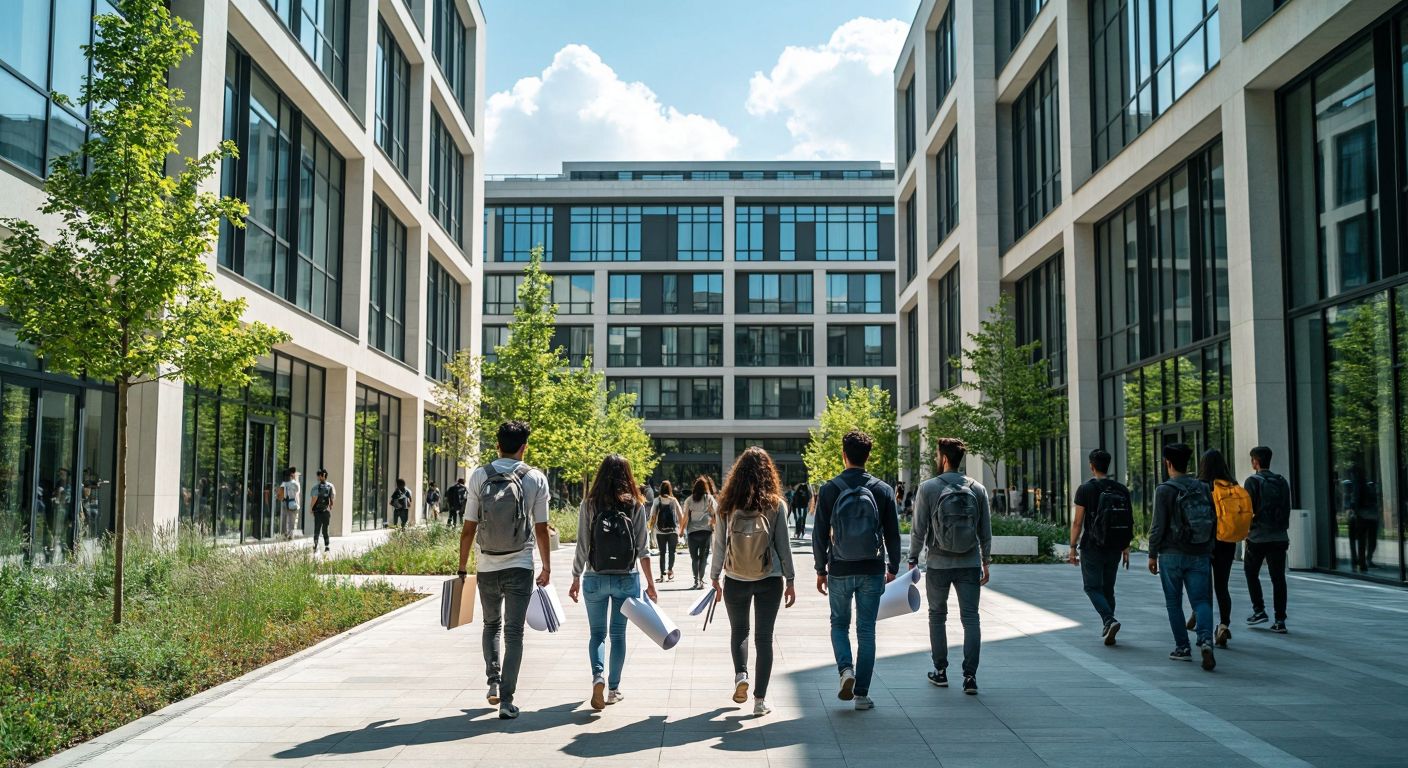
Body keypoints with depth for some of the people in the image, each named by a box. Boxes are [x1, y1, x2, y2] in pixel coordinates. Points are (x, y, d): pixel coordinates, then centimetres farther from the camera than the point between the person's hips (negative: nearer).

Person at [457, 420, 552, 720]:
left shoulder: (479, 476, -2)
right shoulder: (536, 478, -4)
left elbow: (469, 528, -1)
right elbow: (541, 528, -1)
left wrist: (462, 568, 8)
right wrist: (547, 566, 10)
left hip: (487, 566, 2)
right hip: (519, 567, -1)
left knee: (491, 625, 23)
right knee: (513, 632, 3)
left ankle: (494, 681, 14)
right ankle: (507, 700, 0)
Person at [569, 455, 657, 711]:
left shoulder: (589, 504, -4)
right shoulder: (635, 505, -3)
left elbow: (582, 546, -3)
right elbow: (643, 550, -2)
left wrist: (576, 579, 7)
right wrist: (650, 583, 4)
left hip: (595, 578, 0)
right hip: (627, 579, 0)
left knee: (597, 633, 11)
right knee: (618, 634, 13)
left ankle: (598, 676, -12)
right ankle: (613, 689, 17)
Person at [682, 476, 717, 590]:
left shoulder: (689, 500, 1)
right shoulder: (709, 498, 1)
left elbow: (685, 517, -1)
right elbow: (713, 514, -1)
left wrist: (682, 529, 9)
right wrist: (713, 525, 13)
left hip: (692, 532, 0)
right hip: (706, 531, 0)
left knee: (694, 557, 7)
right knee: (703, 556, 8)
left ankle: (696, 580, -4)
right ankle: (701, 580, 4)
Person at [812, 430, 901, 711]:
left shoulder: (829, 490, -6)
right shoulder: (883, 490, -1)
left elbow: (820, 534, -4)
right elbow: (893, 534, 2)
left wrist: (821, 570, 6)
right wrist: (893, 568, 14)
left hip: (839, 571, -1)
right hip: (873, 571, 1)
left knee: (839, 624, 18)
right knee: (867, 630, 8)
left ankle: (846, 669, -6)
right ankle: (862, 694, 9)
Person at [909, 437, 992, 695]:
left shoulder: (928, 488, -7)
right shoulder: (978, 489, 2)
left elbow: (919, 530, -6)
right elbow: (985, 531, 5)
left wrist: (913, 559, 4)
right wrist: (986, 561, 14)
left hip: (938, 565, -2)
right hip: (970, 565, 2)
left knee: (937, 616, 13)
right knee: (971, 618, 4)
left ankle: (940, 671, 18)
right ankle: (970, 676, -2)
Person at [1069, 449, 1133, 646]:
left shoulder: (1086, 489, -8)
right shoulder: (1122, 489, 5)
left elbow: (1077, 522, -9)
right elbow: (1130, 521, 6)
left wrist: (1073, 547, -2)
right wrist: (1126, 547, 13)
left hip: (1092, 548, -4)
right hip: (1114, 548, 5)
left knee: (1093, 587, 1)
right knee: (1108, 589, 15)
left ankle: (1110, 620, -20)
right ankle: (1106, 629, 16)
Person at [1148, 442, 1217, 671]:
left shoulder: (1164, 490, -9)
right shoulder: (1202, 488, 7)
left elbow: (1158, 526, -11)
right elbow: (1214, 521, 10)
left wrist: (1152, 555, -3)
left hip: (1172, 555, -4)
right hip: (1200, 556, 4)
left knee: (1174, 603, 9)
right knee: (1201, 601, 2)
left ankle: (1182, 648, 11)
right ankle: (1206, 641, -20)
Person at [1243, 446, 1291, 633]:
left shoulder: (1253, 481, -7)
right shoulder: (1282, 481, 10)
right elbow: (1287, 509, 12)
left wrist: (1246, 532, -3)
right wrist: (1282, 530, 16)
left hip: (1258, 536, -4)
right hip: (1279, 537, 4)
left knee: (1251, 573, 14)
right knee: (1278, 578, 4)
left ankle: (1259, 610, 8)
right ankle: (1280, 621, 2)